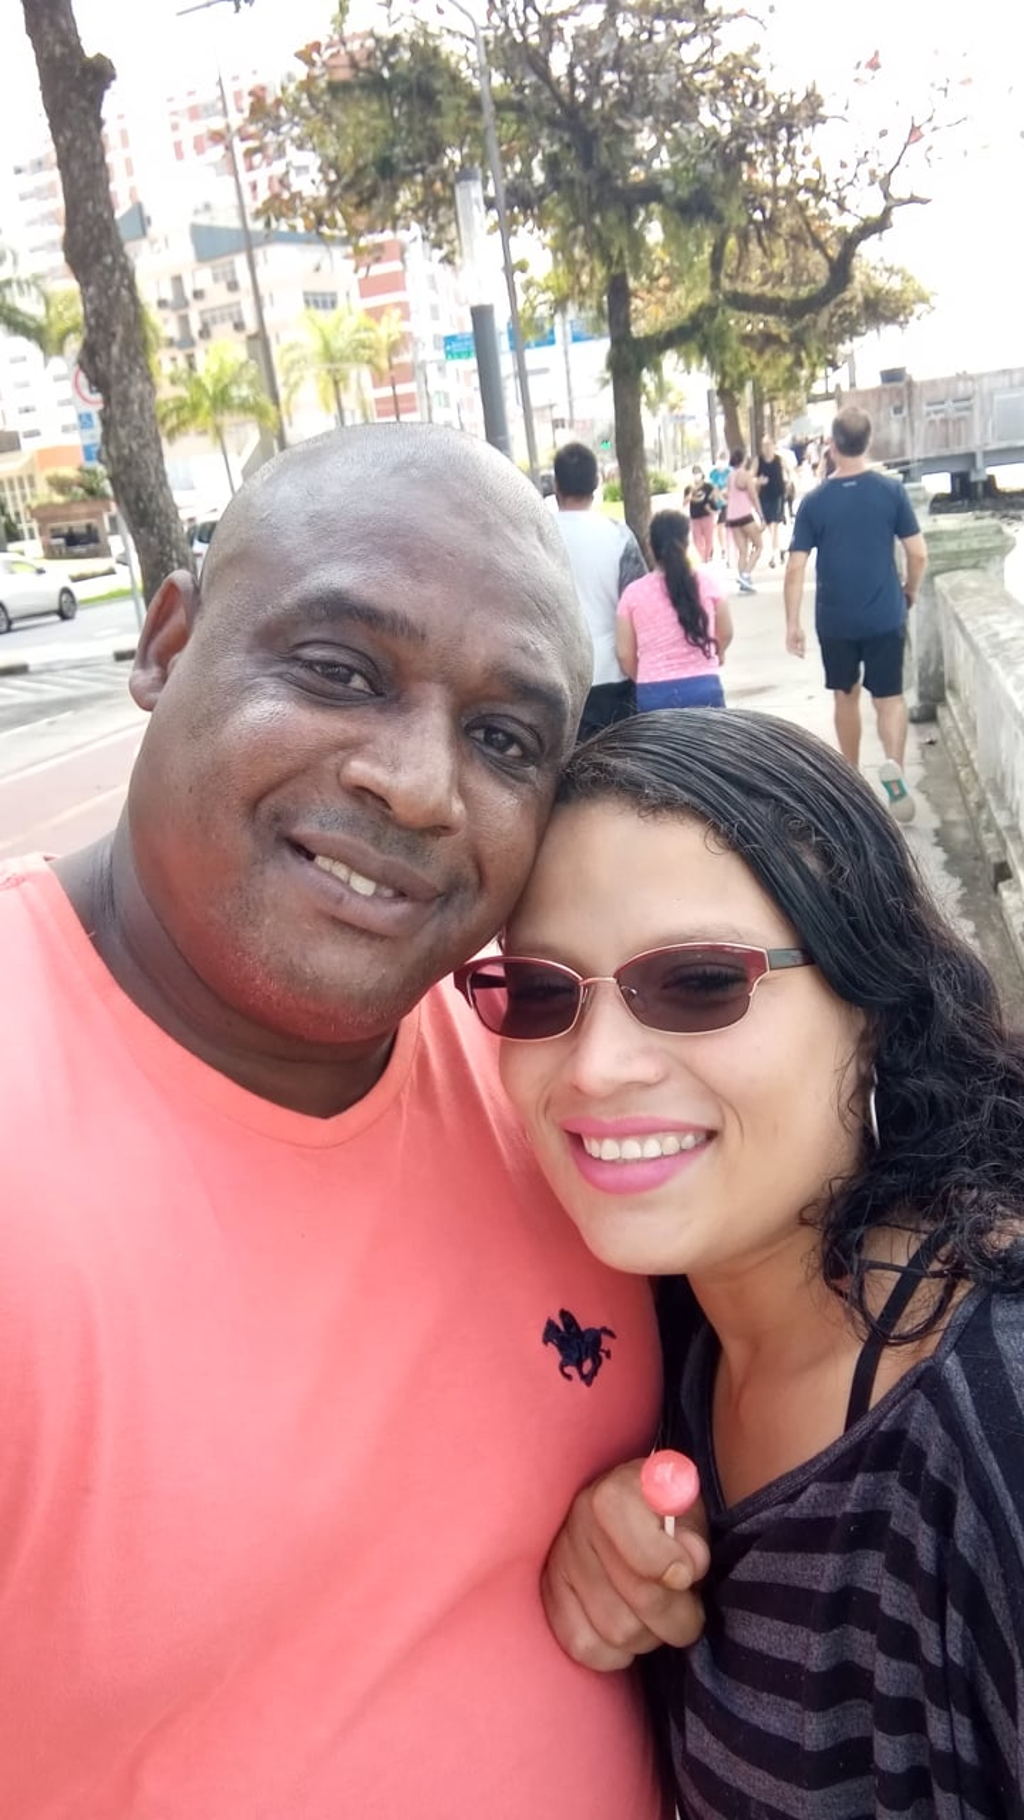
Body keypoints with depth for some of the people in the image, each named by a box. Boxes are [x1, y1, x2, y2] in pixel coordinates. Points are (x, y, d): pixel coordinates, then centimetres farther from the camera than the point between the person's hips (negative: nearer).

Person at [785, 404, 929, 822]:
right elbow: (918, 554, -5)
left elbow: (795, 568, -7)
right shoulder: (891, 490, -6)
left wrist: (792, 622, -1)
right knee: (889, 696, 7)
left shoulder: (814, 501, -5)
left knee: (845, 696, 17)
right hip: (885, 616, -1)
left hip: (834, 619, 1)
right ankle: (893, 765, -18)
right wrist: (910, 592, 13)